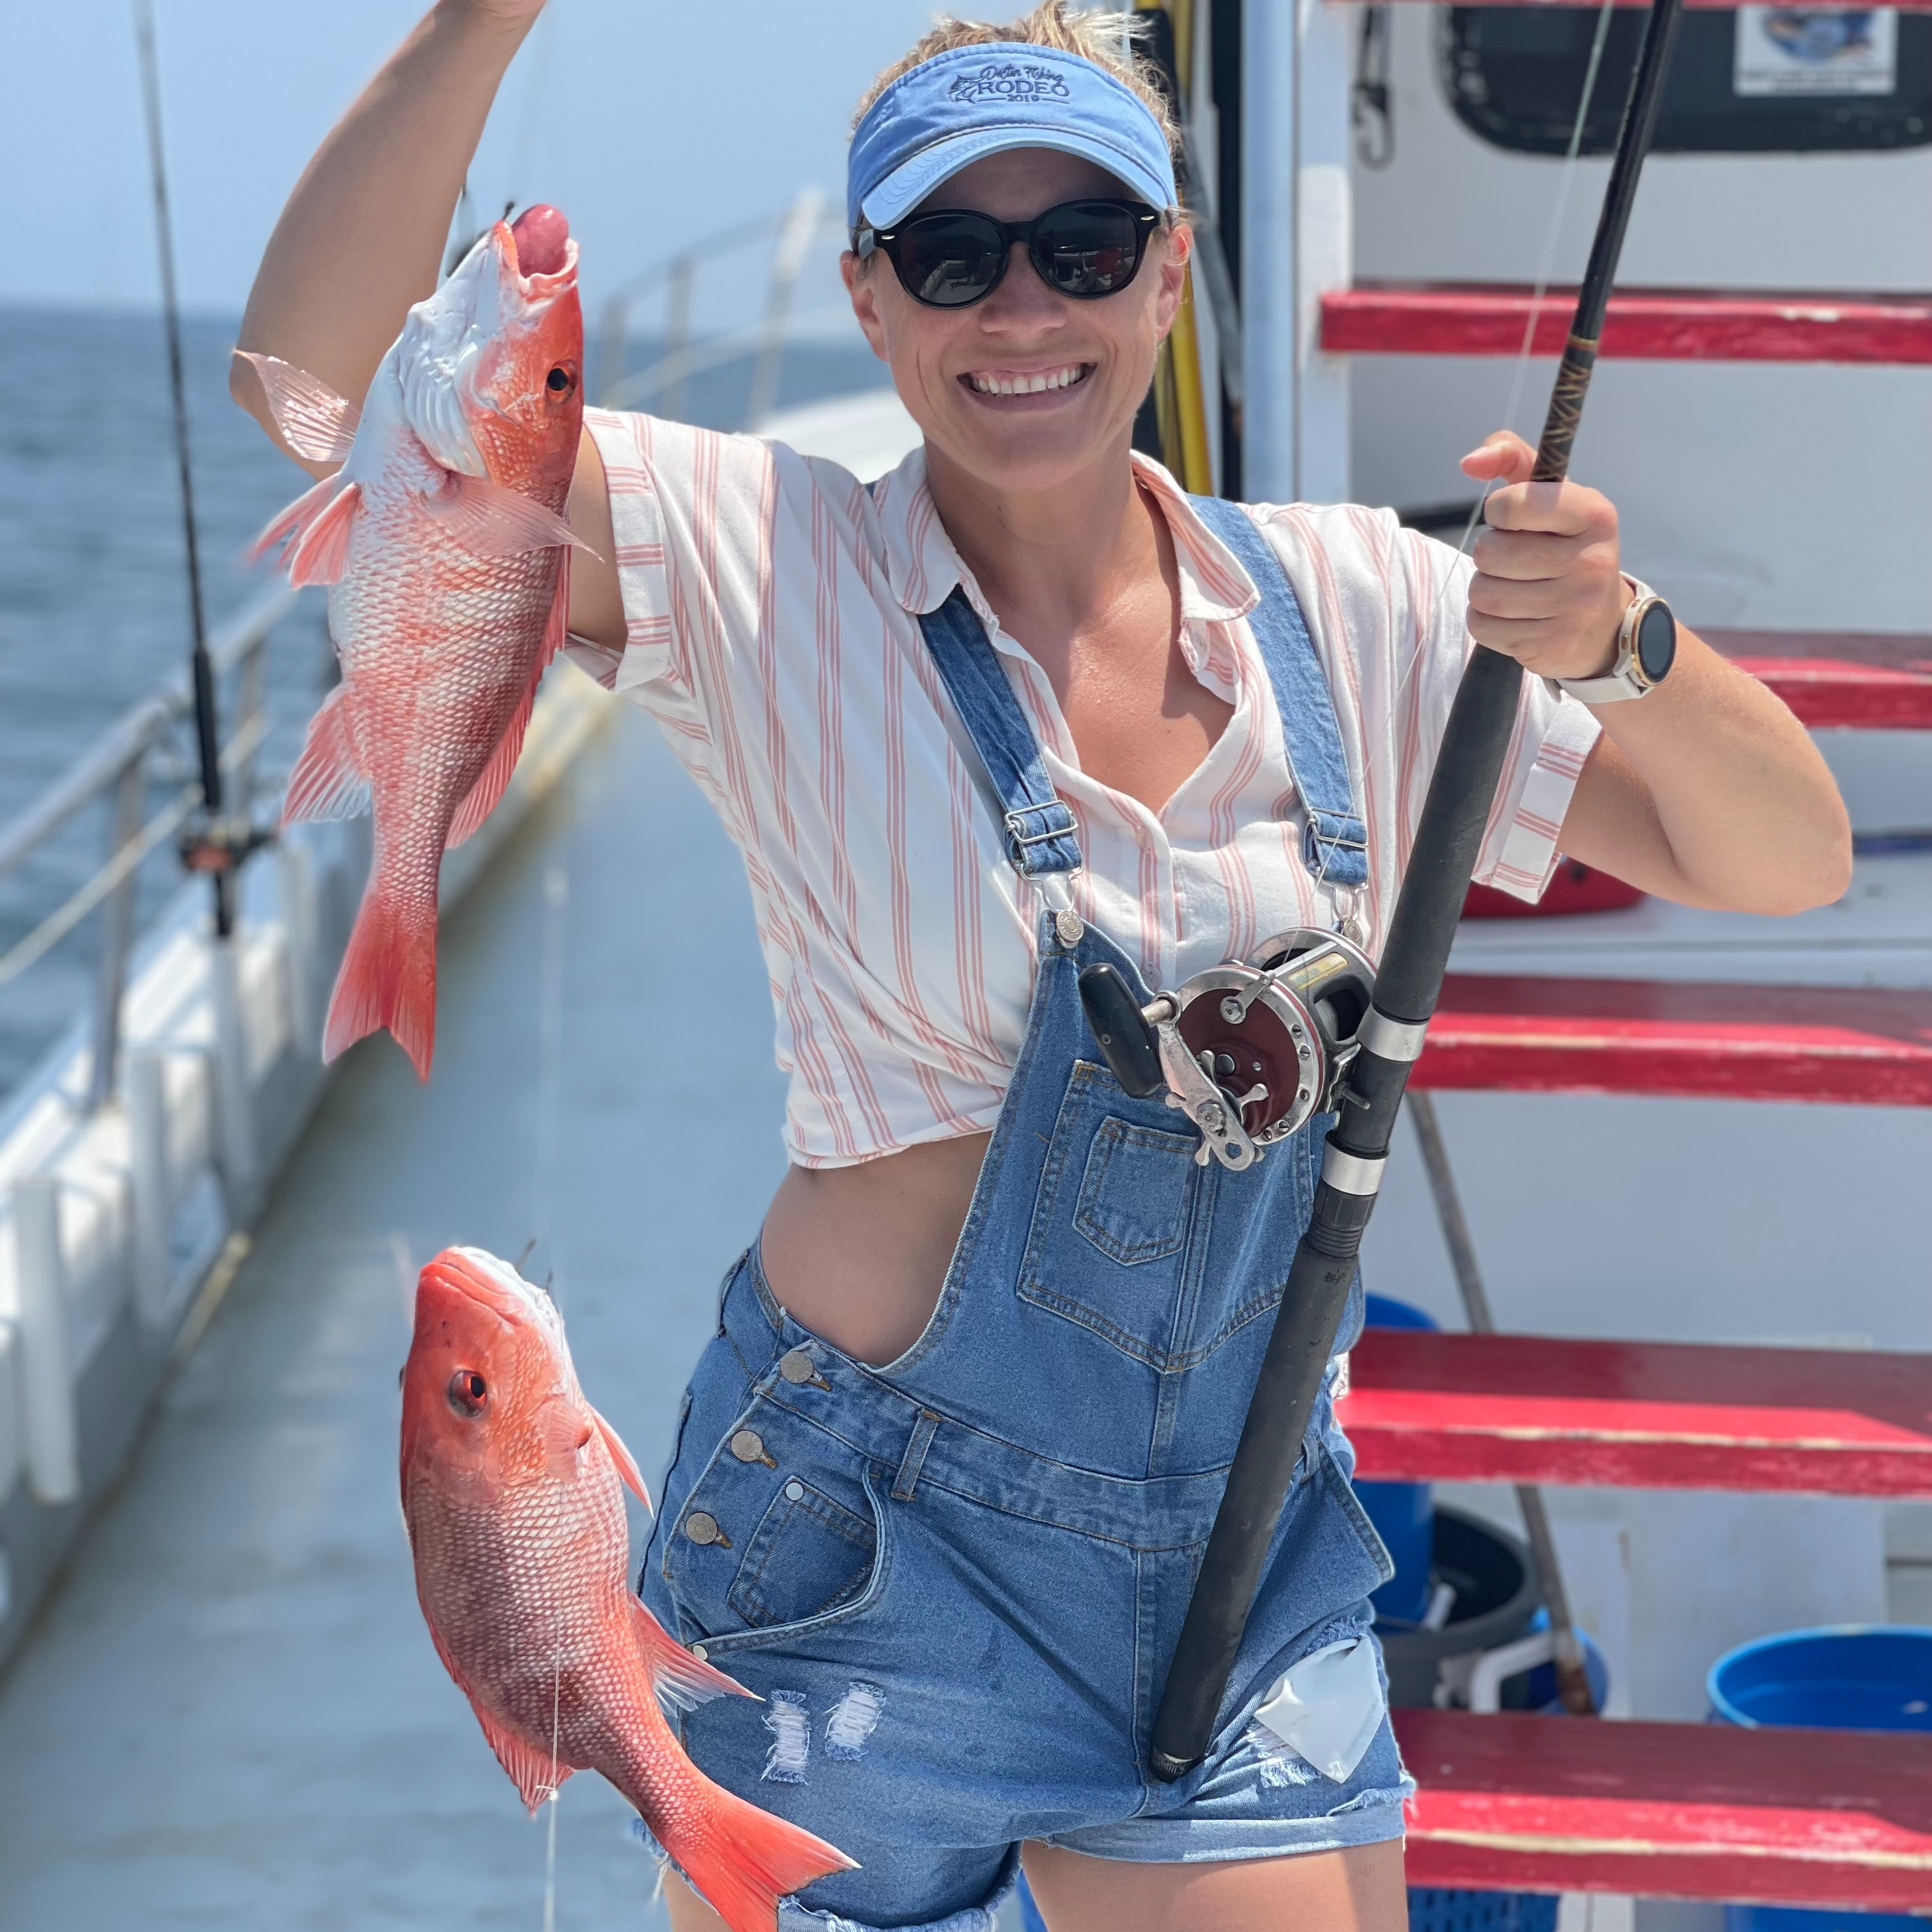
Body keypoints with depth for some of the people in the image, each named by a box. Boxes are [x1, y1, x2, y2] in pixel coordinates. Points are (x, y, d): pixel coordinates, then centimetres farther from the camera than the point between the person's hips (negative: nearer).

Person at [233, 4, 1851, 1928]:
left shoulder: (1356, 612, 0)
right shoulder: (761, 572, -9)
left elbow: (1787, 865, 0)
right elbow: (315, 373, -19)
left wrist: (1621, 646, -19)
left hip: (1252, 1560, 3)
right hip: (871, 1545, -2)